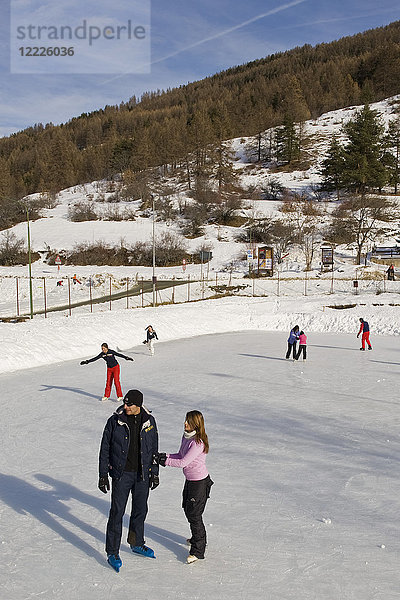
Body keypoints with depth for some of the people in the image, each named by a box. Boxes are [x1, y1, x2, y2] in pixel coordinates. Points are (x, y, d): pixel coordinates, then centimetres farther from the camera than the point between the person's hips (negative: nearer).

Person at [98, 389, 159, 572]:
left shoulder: (149, 421, -2)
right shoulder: (115, 421, -10)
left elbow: (153, 449, 9)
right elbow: (105, 449, -3)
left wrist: (154, 472, 8)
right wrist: (103, 475, -5)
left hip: (142, 474, 3)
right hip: (121, 474, -3)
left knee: (140, 510, 15)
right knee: (117, 512, -2)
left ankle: (136, 543, 36)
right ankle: (112, 553, 11)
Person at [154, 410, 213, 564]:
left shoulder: (198, 443, -27)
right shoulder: (186, 437, 2)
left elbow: (183, 462, -28)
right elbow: (180, 456, 11)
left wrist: (164, 461, -25)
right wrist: (164, 456, -4)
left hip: (200, 482, -9)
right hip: (190, 480, 9)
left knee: (194, 515, -1)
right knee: (188, 510, 22)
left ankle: (198, 550, 12)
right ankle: (198, 538, 43)